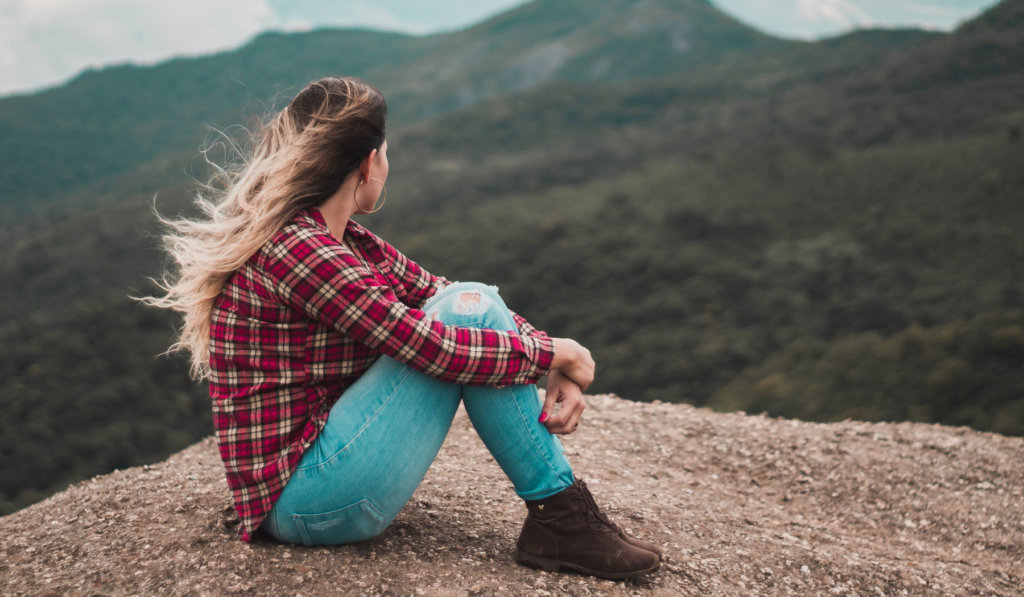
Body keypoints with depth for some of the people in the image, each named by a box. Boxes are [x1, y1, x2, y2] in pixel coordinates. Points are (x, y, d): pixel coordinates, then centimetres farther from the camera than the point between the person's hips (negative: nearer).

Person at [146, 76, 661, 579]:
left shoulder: (346, 241, 10)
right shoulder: (291, 250, -20)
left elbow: (437, 294, 9)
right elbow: (429, 345, -24)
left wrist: (555, 366, -4)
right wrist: (552, 352, -10)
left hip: (323, 445, 10)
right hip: (301, 500, -10)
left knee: (474, 304, 5)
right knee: (468, 309, -15)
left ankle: (558, 519, 3)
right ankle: (561, 518, -5)